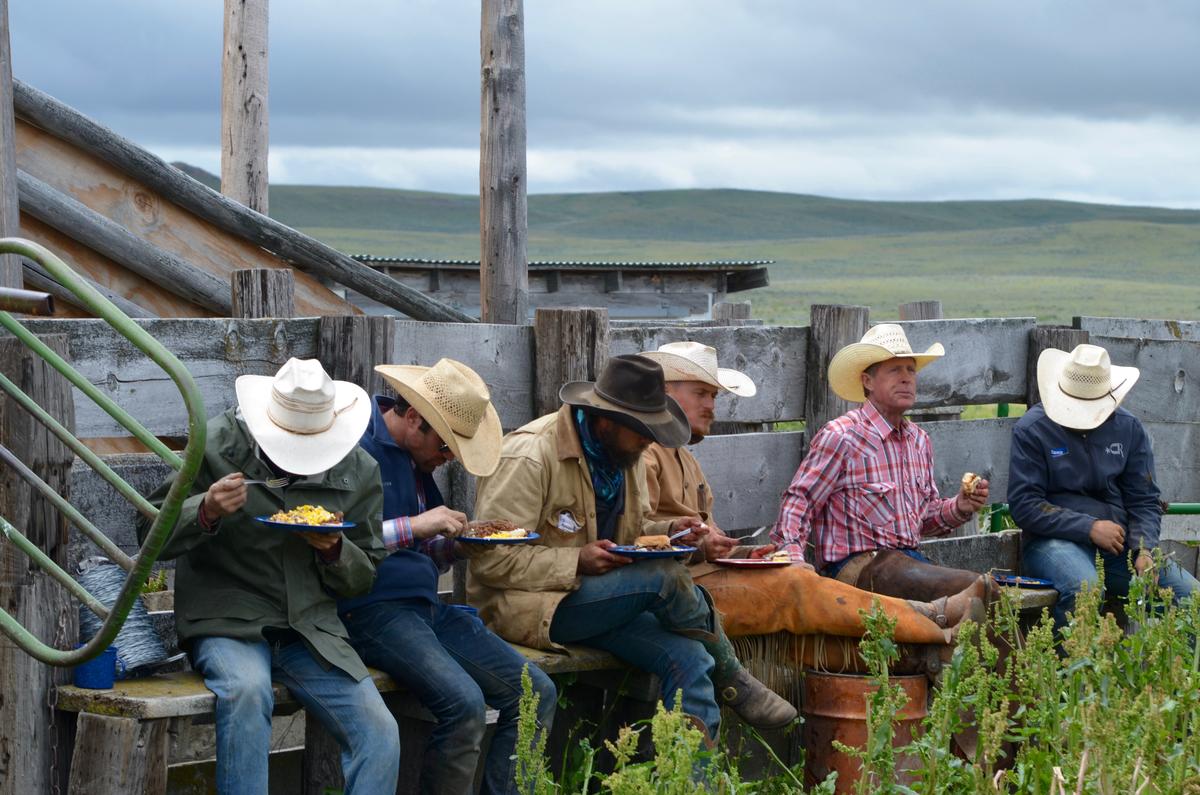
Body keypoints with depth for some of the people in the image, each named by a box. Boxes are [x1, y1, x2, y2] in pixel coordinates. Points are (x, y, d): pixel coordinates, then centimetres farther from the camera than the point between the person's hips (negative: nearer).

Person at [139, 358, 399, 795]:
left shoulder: (359, 471, 6)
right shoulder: (217, 444, -4)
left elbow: (363, 576, 14)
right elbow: (152, 533, -2)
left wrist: (334, 549, -9)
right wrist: (206, 512, -22)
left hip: (312, 628, 3)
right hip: (226, 624, -3)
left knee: (380, 734, -16)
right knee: (246, 690, -36)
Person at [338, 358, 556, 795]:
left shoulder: (419, 458, 18)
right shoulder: (355, 446, -9)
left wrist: (456, 543, 2)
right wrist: (415, 526, -19)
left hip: (427, 606, 9)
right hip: (372, 608, -9)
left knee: (537, 693, -3)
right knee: (465, 704, -29)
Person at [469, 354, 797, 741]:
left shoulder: (625, 455, 9)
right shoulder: (529, 456, -18)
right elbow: (490, 559, -20)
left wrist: (667, 532, 1)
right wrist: (576, 563, -27)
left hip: (594, 600, 8)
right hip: (526, 605, -8)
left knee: (688, 658, -19)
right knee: (664, 576, -26)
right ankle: (733, 683, -2)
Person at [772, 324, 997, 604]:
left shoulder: (918, 440, 17)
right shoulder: (840, 437, -7)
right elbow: (799, 501, -9)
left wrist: (959, 507, 2)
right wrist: (792, 554, -25)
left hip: (909, 559, 8)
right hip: (856, 567, -8)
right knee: (978, 589, -27)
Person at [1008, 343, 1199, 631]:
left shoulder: (1128, 429, 11)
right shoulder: (1032, 429, -1)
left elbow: (1145, 501, 11)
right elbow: (1023, 505, -7)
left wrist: (1144, 551, -8)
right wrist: (1089, 528, -14)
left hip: (1120, 543, 4)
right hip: (1056, 541, -4)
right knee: (1083, 591, -38)